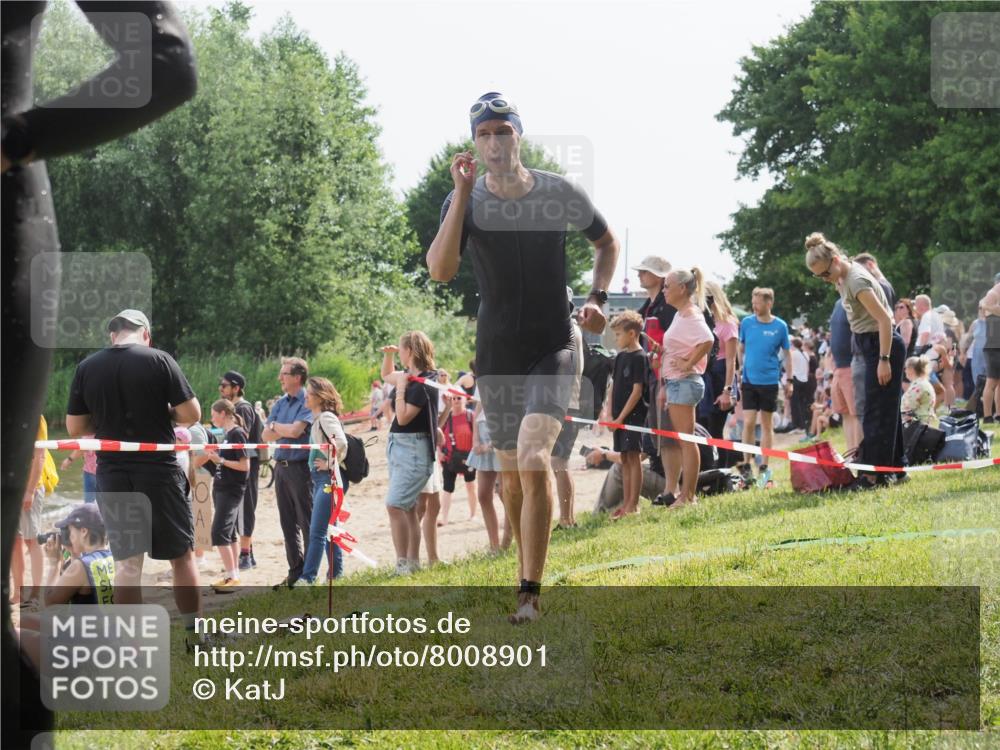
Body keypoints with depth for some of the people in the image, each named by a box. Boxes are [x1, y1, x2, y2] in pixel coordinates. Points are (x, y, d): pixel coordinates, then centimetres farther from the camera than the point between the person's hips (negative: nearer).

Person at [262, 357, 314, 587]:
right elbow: (266, 435, 9)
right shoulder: (280, 403, 14)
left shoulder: (308, 402, -8)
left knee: (307, 523, -3)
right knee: (288, 523, 10)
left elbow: (295, 430, -19)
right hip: (281, 466, 8)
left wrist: (276, 426, -1)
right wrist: (286, 430, -9)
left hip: (300, 467, -8)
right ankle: (296, 571, 16)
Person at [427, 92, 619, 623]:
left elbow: (607, 244, 14)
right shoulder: (464, 201, -5)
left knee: (534, 460, -21)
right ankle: (529, 575, 27)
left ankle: (530, 594, -20)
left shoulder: (561, 194, -5)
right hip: (496, 355, 3)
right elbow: (440, 270, -22)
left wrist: (596, 298, -3)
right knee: (512, 475, 10)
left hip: (552, 349, -2)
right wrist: (463, 194, -26)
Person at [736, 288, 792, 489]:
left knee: (767, 424, 6)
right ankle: (746, 465, 8)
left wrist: (789, 380, 3)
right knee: (748, 423, -4)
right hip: (749, 380, 1)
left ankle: (764, 467, 14)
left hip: (769, 381, -1)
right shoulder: (746, 323, 0)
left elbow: (787, 353, 5)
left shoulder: (780, 326, -4)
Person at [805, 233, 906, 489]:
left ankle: (873, 474, -7)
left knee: (877, 412, -8)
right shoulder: (845, 275, 6)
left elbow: (885, 319, -25)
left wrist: (884, 360, -26)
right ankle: (895, 469, 18)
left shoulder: (856, 281, -22)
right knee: (887, 411, 13)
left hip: (882, 345, -10)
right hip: (872, 345, 10)